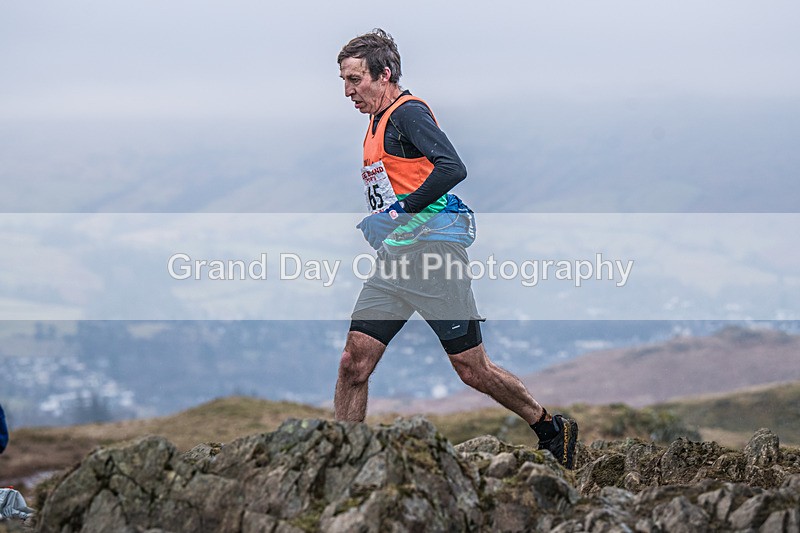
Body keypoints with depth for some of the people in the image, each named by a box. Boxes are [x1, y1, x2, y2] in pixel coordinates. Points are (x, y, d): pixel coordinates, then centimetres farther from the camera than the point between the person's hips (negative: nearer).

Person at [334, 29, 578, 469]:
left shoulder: (408, 113, -11)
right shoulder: (379, 122, 18)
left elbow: (452, 168, -25)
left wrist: (400, 211, -21)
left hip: (434, 256, -9)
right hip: (393, 262, 9)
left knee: (473, 370, -1)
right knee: (354, 363, -1)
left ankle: (552, 430, 18)